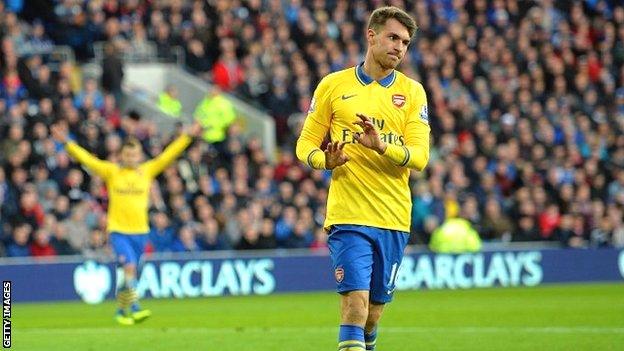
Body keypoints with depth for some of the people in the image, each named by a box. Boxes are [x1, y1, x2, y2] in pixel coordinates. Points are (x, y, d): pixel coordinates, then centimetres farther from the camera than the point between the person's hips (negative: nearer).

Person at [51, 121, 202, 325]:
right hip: (117, 230, -3)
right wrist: (66, 143, -10)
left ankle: (121, 311, 26)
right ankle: (135, 309, -25)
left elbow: (168, 155, 6)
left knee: (129, 274, 10)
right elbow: (87, 159, -3)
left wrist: (188, 137, 2)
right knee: (129, 267, -21)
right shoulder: (111, 172, 1)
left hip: (140, 231, 3)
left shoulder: (147, 171, 6)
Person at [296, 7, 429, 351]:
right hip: (348, 215, -2)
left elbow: (420, 157, -3)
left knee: (375, 306, 10)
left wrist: (382, 146, -22)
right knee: (355, 301, -16)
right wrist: (325, 160, -14)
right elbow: (306, 144, 8)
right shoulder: (333, 85, 5)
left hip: (393, 218, 2)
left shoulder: (412, 92, 7)